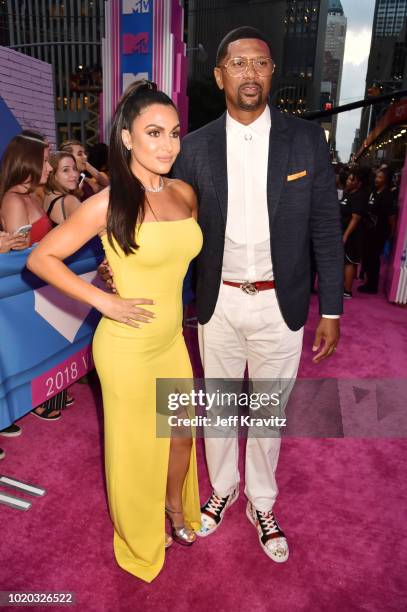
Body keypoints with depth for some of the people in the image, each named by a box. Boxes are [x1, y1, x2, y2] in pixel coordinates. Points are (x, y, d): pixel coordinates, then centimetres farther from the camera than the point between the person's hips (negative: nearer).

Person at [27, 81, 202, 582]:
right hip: (128, 347, -5)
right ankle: (141, 536, 46)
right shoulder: (108, 204, -17)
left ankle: (175, 508, 54)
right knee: (136, 445, 16)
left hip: (172, 338, 6)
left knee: (182, 434, 22)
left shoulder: (184, 193, 0)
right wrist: (105, 301, -16)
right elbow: (40, 258, -11)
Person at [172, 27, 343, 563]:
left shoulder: (307, 139, -3)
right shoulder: (196, 147, -1)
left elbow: (325, 228, -1)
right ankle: (222, 487, 45)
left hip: (280, 305, 0)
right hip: (218, 303, 1)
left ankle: (261, 504, 40)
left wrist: (331, 309, -2)